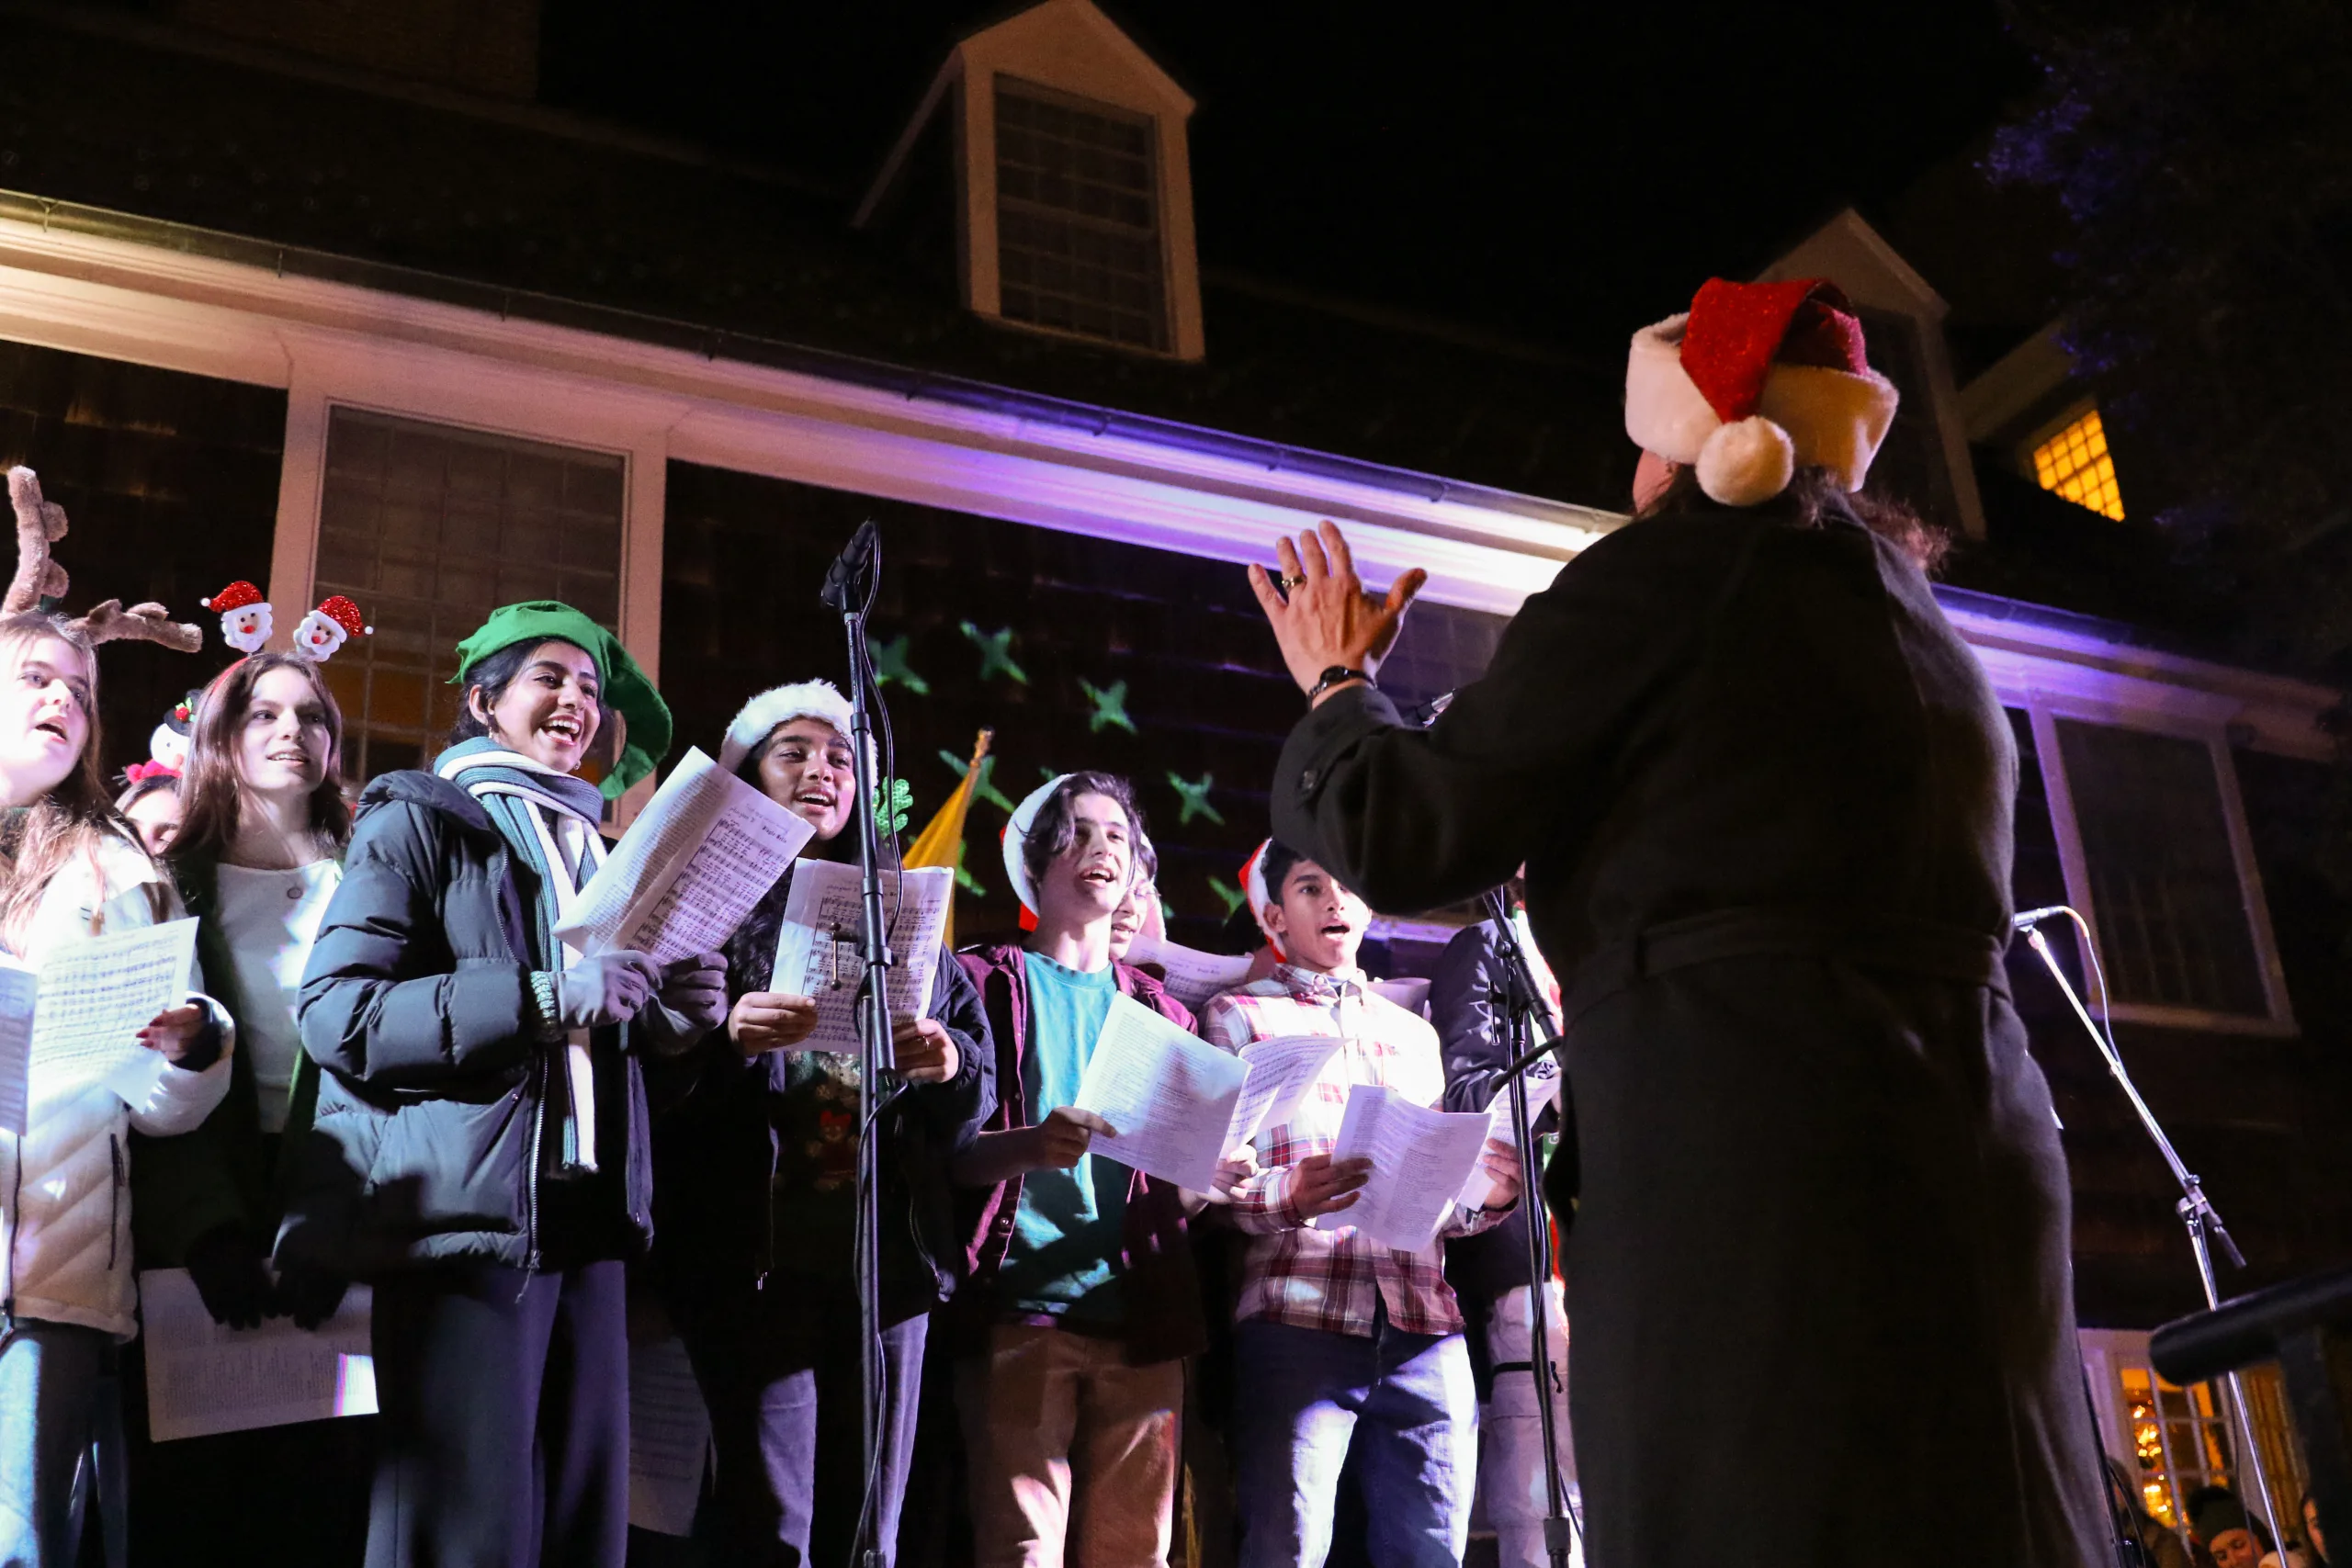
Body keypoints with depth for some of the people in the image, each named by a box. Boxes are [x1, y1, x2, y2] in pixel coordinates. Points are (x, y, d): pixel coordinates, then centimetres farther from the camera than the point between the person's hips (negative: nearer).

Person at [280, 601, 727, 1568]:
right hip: (464, 1212, -6)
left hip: (586, 1216, 6)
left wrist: (674, 1014, 5)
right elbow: (334, 1013, -10)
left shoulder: (592, 846, 24)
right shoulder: (418, 818, 4)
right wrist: (540, 996, -18)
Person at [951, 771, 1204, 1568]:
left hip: (1143, 1321, 4)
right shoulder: (988, 982, 9)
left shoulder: (1162, 1011, 20)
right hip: (1021, 1313, -3)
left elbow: (1185, 1183, 18)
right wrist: (1029, 1146, -22)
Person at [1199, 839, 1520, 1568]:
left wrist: (1487, 1194, 1)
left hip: (1425, 1331, 4)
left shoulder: (1415, 1033, 26)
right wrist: (1287, 1195, -18)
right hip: (1298, 1323, -4)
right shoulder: (1238, 1015, 13)